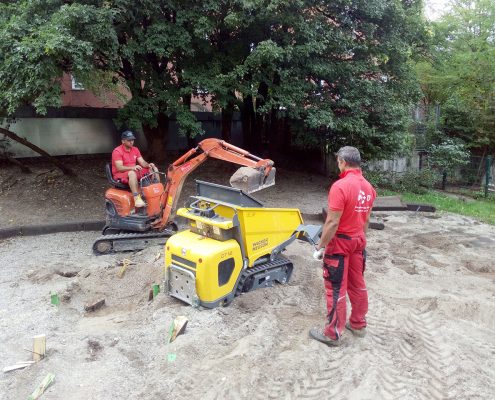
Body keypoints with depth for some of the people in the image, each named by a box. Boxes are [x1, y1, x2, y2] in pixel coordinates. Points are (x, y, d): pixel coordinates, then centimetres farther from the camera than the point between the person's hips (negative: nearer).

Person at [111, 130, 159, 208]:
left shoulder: (135, 149, 8)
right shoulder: (117, 151, -14)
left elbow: (142, 162, 2)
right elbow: (119, 168, -24)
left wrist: (149, 165, -21)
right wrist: (132, 168, -40)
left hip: (134, 171, 7)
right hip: (120, 174, -7)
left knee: (154, 169, -7)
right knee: (132, 173, -42)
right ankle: (137, 199, -50)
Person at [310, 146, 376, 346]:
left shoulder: (340, 186, -22)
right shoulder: (368, 187, 3)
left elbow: (332, 223, -23)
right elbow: (366, 219, 13)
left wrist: (321, 246, -14)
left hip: (340, 243, -8)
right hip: (358, 241, 8)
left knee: (336, 289, 2)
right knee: (357, 284, 18)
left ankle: (332, 334, 13)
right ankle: (358, 324, 32)